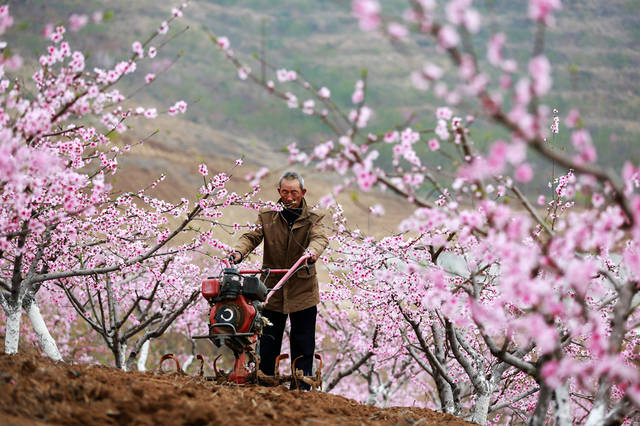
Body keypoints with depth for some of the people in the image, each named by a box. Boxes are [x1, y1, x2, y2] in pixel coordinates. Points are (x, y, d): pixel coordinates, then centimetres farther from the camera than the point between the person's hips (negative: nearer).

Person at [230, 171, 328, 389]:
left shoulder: (312, 219, 2)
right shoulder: (267, 216, 6)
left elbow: (319, 238, -16)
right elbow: (252, 236, -4)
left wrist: (312, 251, -39)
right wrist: (239, 251, -26)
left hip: (303, 292, -1)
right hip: (272, 291, 1)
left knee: (303, 347, 4)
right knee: (268, 343, 5)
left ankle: (301, 389, 12)